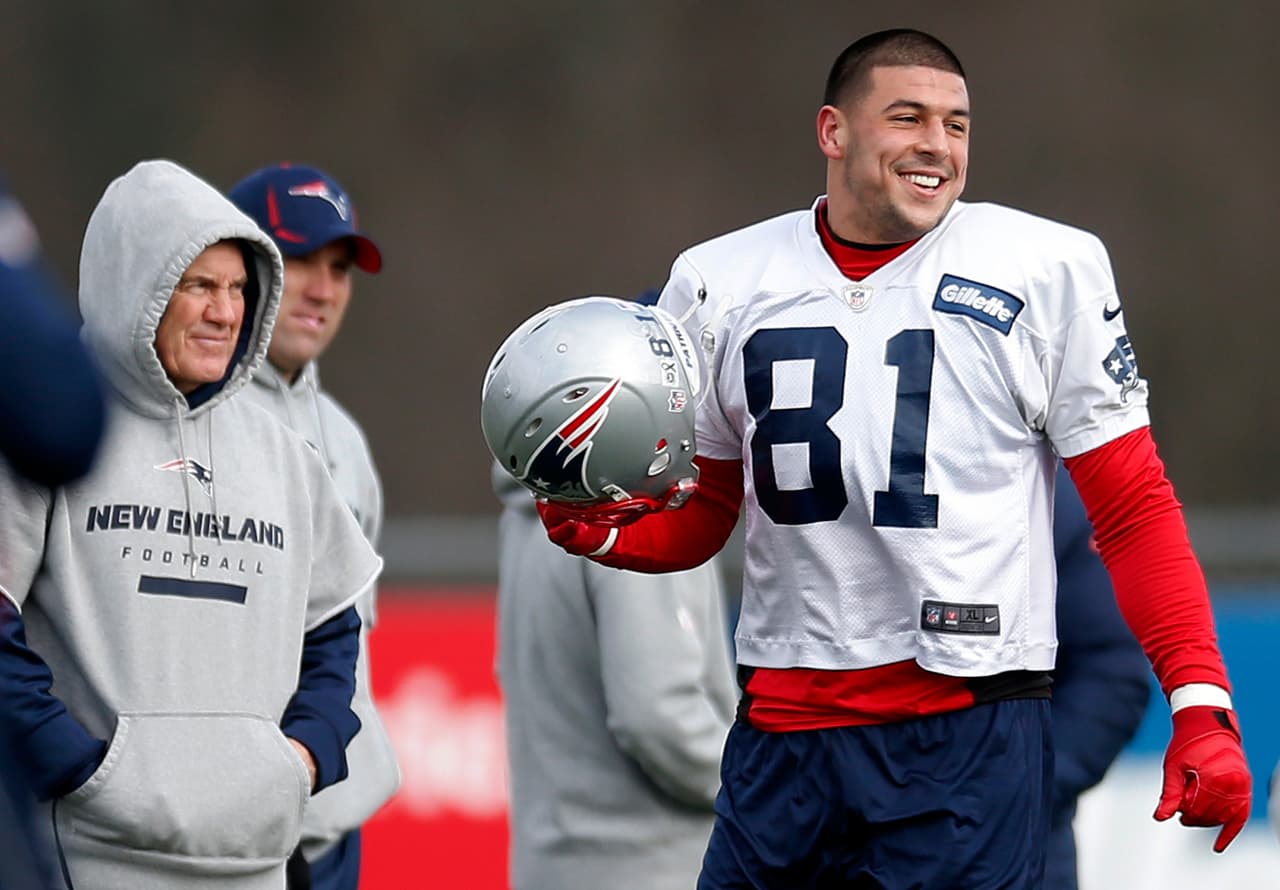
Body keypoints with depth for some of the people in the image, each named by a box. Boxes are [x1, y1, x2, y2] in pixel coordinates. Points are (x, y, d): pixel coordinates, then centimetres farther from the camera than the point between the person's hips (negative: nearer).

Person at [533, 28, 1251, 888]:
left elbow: (1134, 510, 0)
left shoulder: (1049, 270, -1)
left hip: (973, 732, -3)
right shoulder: (719, 284, 9)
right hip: (783, 730, 3)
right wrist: (595, 525, -5)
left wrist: (1202, 705, -9)